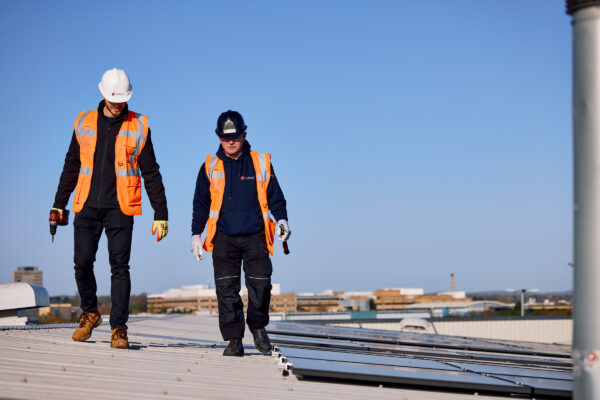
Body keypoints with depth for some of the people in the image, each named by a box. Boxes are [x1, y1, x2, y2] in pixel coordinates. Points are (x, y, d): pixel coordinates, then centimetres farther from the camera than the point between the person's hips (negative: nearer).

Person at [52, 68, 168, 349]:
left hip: (120, 209, -2)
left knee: (120, 267, -6)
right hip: (87, 206, 2)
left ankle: (119, 328, -1)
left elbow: (151, 174, 4)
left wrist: (161, 214, 0)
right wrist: (59, 204, 14)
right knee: (82, 264, 0)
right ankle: (90, 313, 24)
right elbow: (71, 166, 17)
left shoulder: (138, 127, 2)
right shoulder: (84, 123, 9)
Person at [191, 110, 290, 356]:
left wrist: (281, 219, -5)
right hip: (224, 237, 0)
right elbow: (201, 204, 13)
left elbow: (275, 197, 13)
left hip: (255, 236, 0)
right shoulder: (210, 167, 9)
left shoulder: (261, 164, 8)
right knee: (227, 289, -4)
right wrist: (196, 234, 6)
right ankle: (234, 340, 3)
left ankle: (258, 326, 19)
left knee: (260, 284, -8)